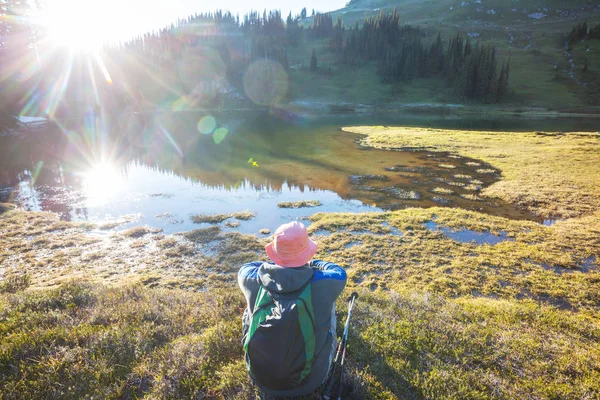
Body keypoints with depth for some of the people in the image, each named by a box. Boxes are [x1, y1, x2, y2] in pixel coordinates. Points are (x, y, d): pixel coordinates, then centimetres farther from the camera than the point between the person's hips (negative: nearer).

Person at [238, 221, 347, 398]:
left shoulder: (256, 282, -19)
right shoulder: (320, 284, -24)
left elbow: (244, 269, 7)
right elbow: (339, 272, 2)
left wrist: (274, 264, 16)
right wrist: (312, 263, 18)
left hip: (260, 377, 1)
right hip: (308, 380, -1)